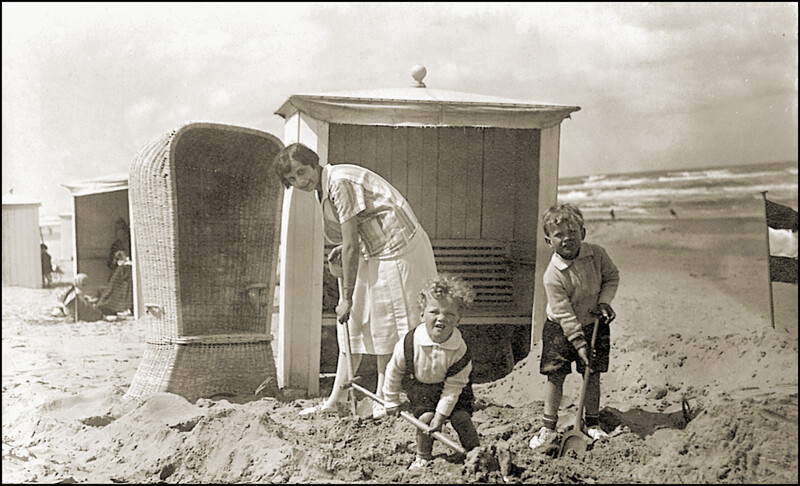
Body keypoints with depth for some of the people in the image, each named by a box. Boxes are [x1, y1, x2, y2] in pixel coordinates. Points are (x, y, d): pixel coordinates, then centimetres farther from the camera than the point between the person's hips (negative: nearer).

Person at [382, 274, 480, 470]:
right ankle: (423, 457, 10)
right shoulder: (409, 344, -29)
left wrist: (441, 415, -19)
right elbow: (394, 371, -10)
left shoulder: (460, 350, -29)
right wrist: (392, 401, -1)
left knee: (461, 417, -12)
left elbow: (453, 387, -20)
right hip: (419, 386, 0)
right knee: (425, 417, -14)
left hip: (449, 387, 0)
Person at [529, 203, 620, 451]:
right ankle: (548, 426, 7)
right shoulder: (552, 275, -24)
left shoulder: (596, 254, -13)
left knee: (593, 375, 6)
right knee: (555, 375, -4)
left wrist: (604, 300, -9)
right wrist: (579, 344, -22)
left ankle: (593, 423, 22)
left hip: (594, 325, 3)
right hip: (560, 329, -3)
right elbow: (564, 313, -21)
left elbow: (612, 276, 7)